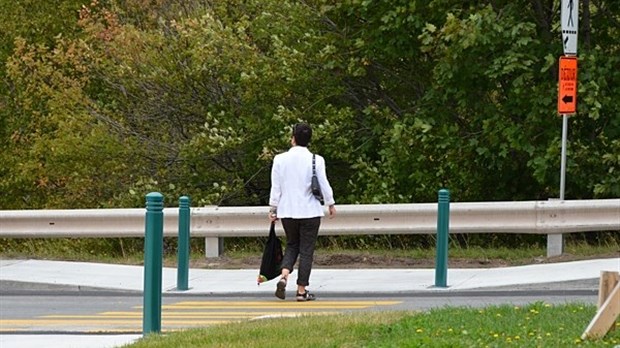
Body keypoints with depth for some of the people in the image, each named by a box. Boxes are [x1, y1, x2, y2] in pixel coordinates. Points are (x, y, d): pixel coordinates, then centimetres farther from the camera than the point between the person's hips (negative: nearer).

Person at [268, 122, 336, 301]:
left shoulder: (280, 159, -2)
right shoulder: (316, 160, -8)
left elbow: (276, 187, 1)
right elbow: (324, 185, -4)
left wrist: (273, 208, 10)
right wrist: (331, 204, 11)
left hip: (287, 211, 2)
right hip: (310, 210, -2)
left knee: (292, 245, 19)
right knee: (306, 250, 5)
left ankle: (283, 276, -6)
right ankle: (302, 290, 5)